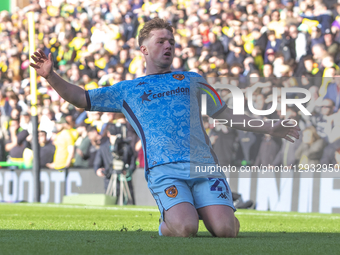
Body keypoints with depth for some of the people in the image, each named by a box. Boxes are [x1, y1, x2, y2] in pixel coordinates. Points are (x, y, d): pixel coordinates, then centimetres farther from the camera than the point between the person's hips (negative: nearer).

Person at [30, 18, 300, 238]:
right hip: (164, 170, -2)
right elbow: (82, 98, 20)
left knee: (225, 230, -19)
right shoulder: (127, 89, 21)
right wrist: (51, 76, 4)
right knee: (185, 229, -28)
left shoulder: (192, 81, 25)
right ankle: (167, 222, 9)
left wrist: (270, 128, 27)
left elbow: (225, 113, 31)